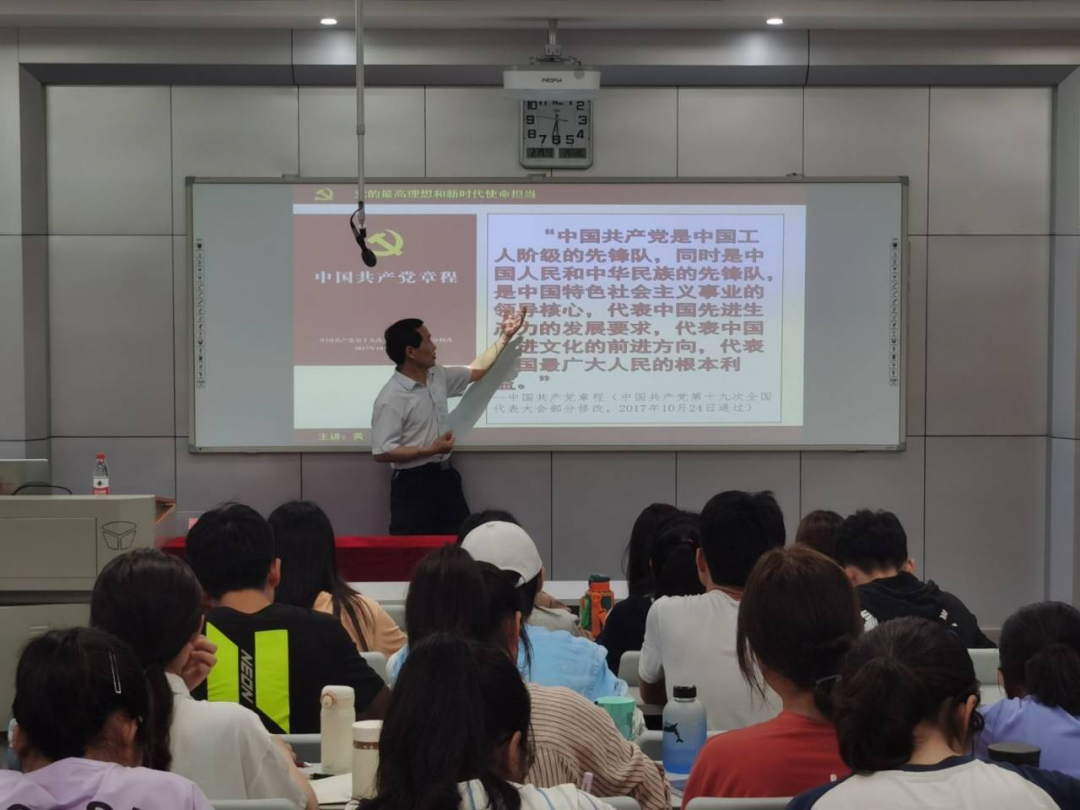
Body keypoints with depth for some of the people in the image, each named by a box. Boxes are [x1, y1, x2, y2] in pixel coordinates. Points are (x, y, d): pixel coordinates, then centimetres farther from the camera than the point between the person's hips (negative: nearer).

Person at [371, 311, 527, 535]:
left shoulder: (437, 376, 5)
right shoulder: (391, 398, -20)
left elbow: (477, 371, 21)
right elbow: (382, 452, -22)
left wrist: (505, 336, 18)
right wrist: (430, 450, -23)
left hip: (445, 476, 8)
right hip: (413, 484, -8)